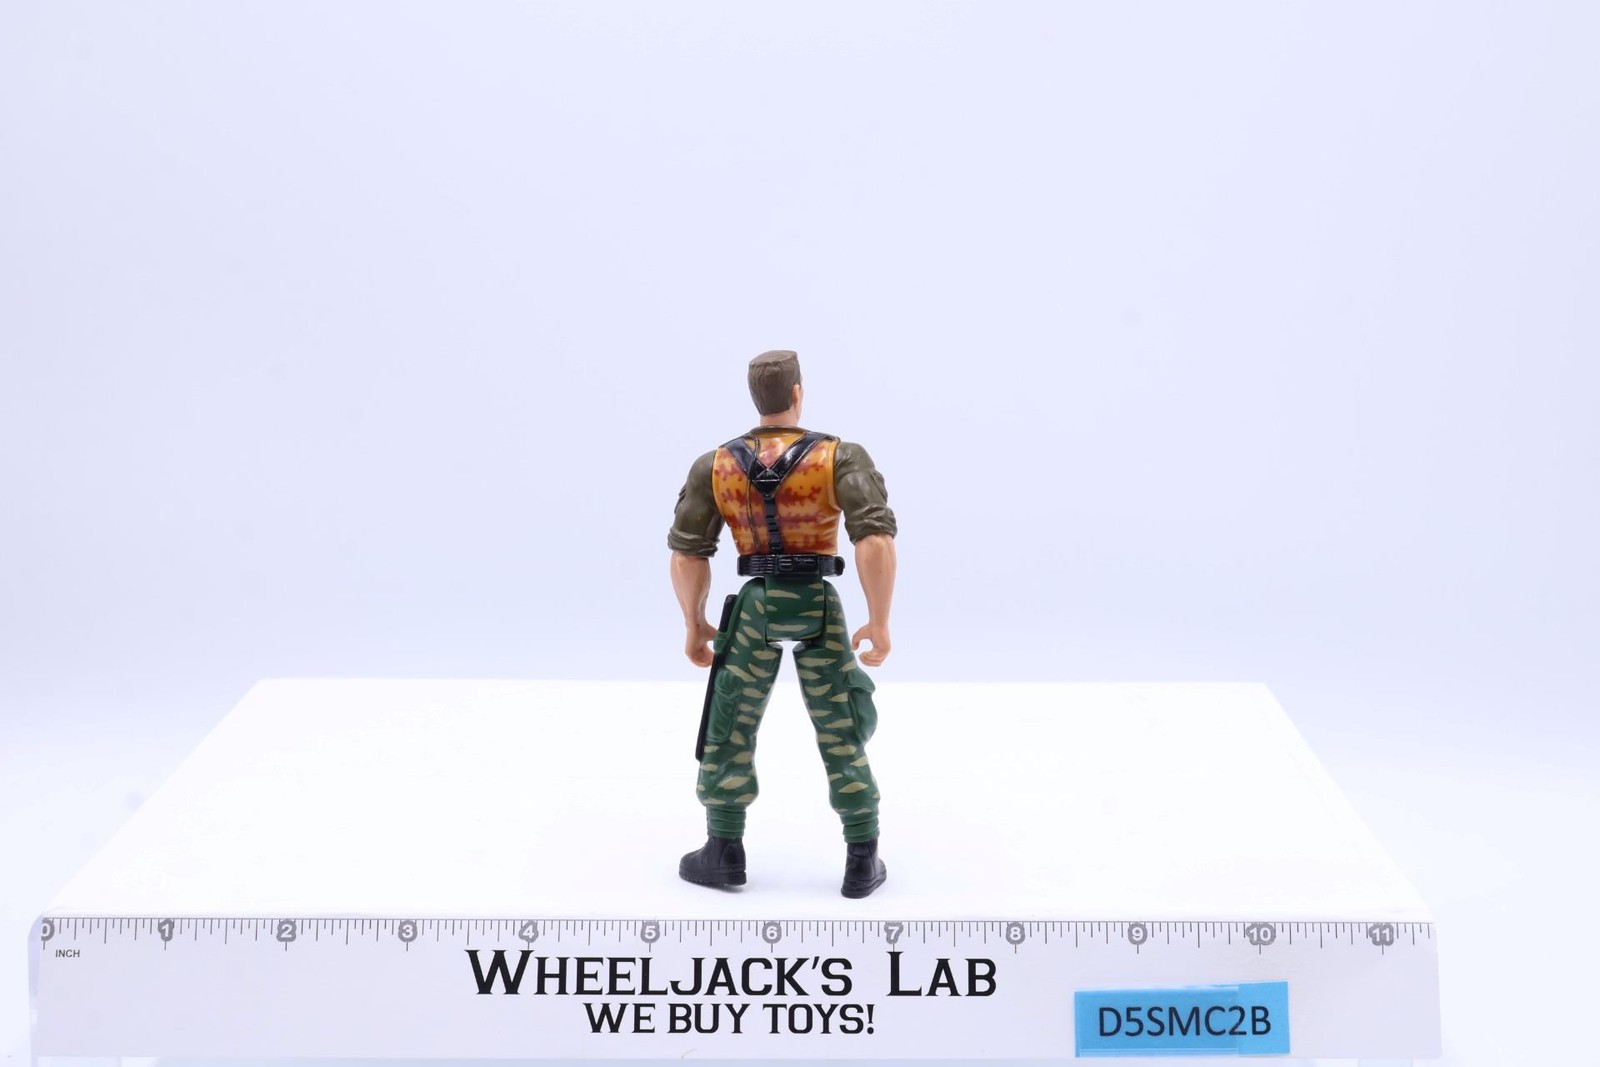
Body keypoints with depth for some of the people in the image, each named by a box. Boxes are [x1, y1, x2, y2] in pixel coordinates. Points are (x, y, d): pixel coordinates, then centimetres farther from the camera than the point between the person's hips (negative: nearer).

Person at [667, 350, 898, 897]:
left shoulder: (715, 466, -4)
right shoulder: (842, 457, -10)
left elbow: (687, 554, -4)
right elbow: (876, 541, -21)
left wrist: (693, 625, 9)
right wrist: (879, 622, -13)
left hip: (756, 609, 0)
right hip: (820, 610, 0)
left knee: (730, 731, 13)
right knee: (842, 735, 9)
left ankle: (724, 854, 16)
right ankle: (862, 863, 10)